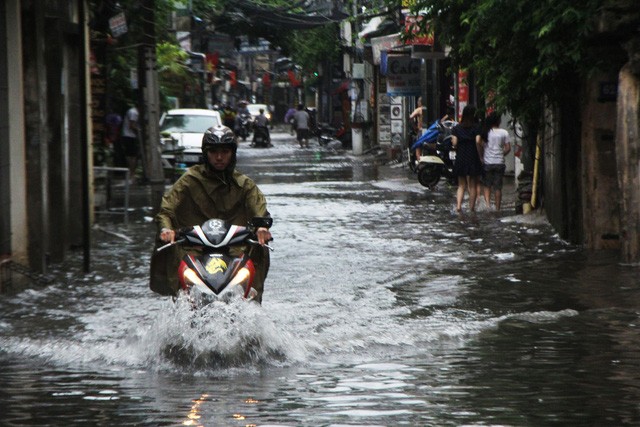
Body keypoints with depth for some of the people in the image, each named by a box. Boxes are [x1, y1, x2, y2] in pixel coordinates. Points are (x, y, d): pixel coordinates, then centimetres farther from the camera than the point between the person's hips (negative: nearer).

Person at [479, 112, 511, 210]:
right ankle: (497, 208, 10)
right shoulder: (504, 133, -3)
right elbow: (508, 148, -3)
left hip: (487, 162, 0)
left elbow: (481, 146, -6)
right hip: (499, 162, 0)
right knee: (498, 187, 7)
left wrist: (481, 157, 8)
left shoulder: (485, 132, -3)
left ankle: (487, 203, -10)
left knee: (487, 186, 10)